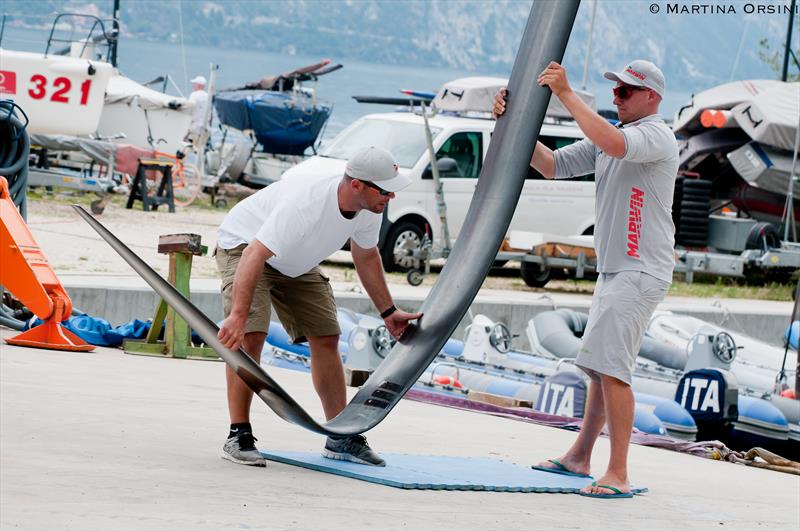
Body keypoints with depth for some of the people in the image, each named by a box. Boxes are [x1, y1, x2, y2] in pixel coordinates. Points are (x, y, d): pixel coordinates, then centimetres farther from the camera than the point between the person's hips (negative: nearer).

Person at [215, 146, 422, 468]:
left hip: (297, 263, 8)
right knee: (250, 335, -25)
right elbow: (254, 256, -46)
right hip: (244, 245, -8)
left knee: (326, 338, 3)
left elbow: (366, 257, 5)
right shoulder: (305, 204, -42)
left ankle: (341, 439, 12)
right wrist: (238, 316, -53)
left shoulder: (370, 208, -17)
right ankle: (238, 437, -20)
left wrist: (388, 312, 7)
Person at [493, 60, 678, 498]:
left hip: (640, 272, -10)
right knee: (599, 365, 17)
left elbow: (614, 142, -33)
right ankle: (579, 457, 28)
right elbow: (552, 166, 14)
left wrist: (566, 93, -31)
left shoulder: (657, 135, -12)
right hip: (613, 270, 10)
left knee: (612, 368, -16)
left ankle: (618, 475, -16)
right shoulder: (606, 137, 17)